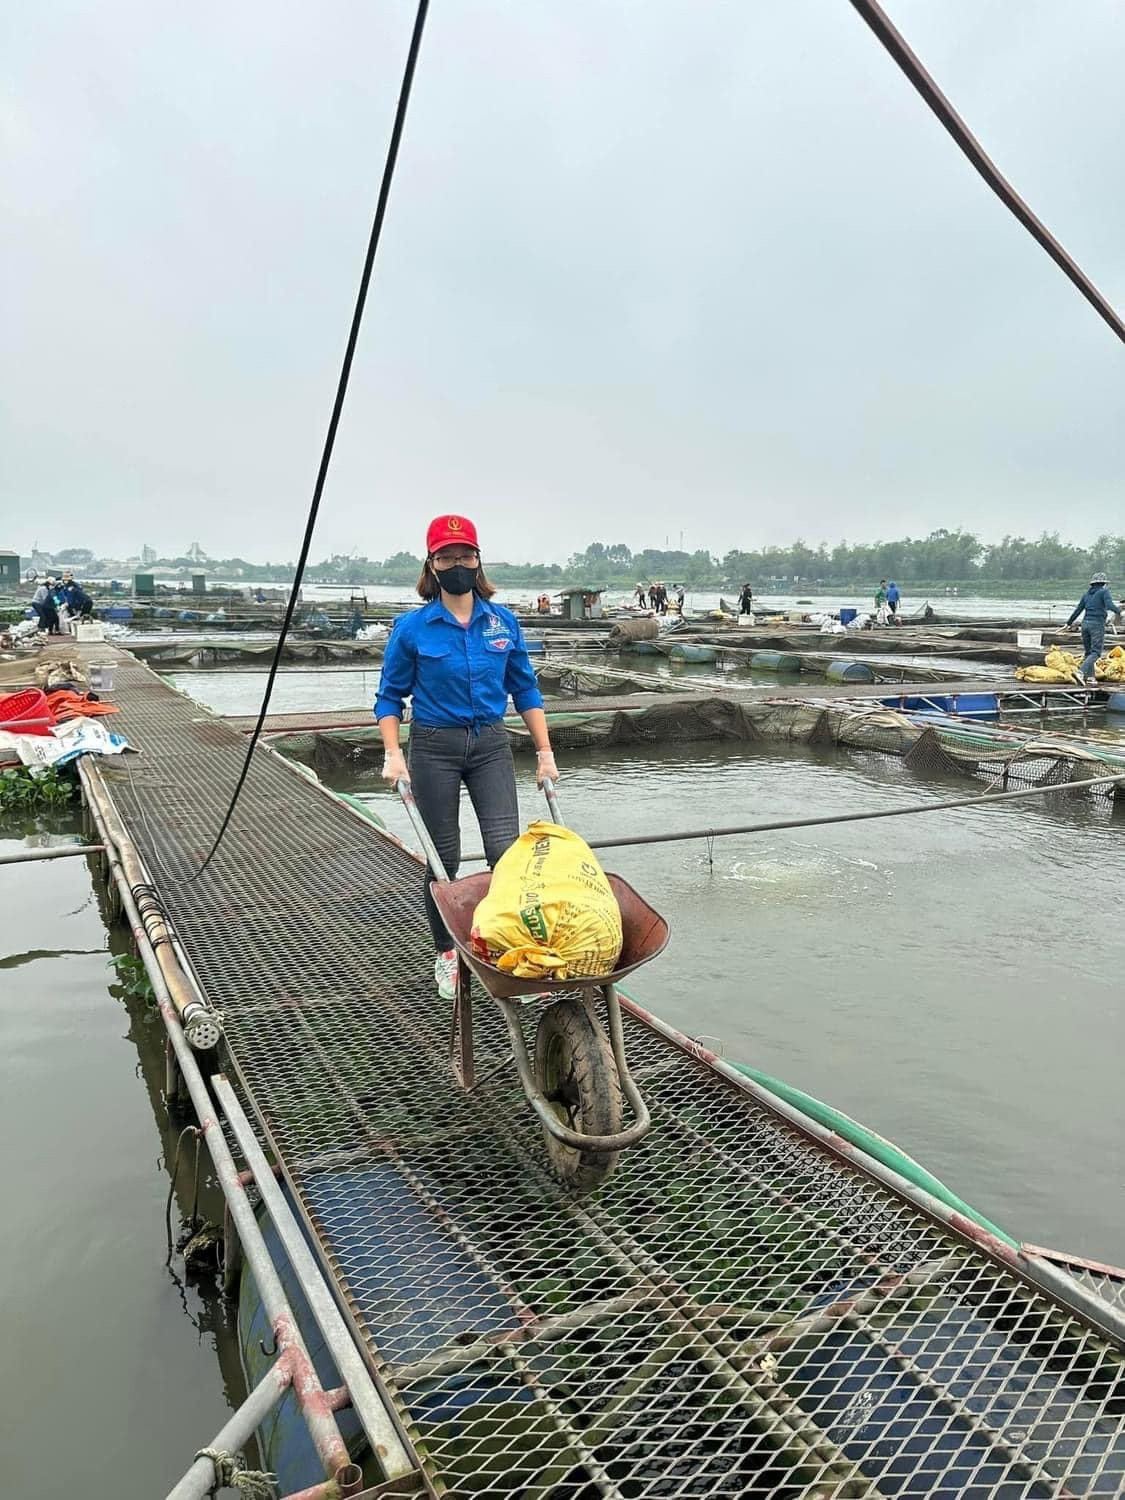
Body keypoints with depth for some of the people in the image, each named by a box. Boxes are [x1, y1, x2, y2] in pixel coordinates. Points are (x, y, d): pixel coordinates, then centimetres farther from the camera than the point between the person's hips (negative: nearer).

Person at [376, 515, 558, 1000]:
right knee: (443, 857, 7)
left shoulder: (503, 622, 1)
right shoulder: (412, 628, -6)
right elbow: (389, 697, 1)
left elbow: (525, 689, 7)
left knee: (506, 849, -8)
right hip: (434, 748, -1)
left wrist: (545, 752, 4)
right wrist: (393, 754, -12)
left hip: (490, 745, 2)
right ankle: (446, 955, 25)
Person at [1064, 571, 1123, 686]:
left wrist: (1068, 623, 23)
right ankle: (1080, 673, -27)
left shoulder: (1087, 594, 15)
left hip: (1086, 624, 6)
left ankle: (1090, 678, 7)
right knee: (1096, 653, -8)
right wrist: (1118, 610, 3)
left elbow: (1078, 610, 15)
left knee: (1089, 653, 12)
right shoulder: (1104, 592, -1)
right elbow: (1109, 605, -17)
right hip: (1097, 625, -6)